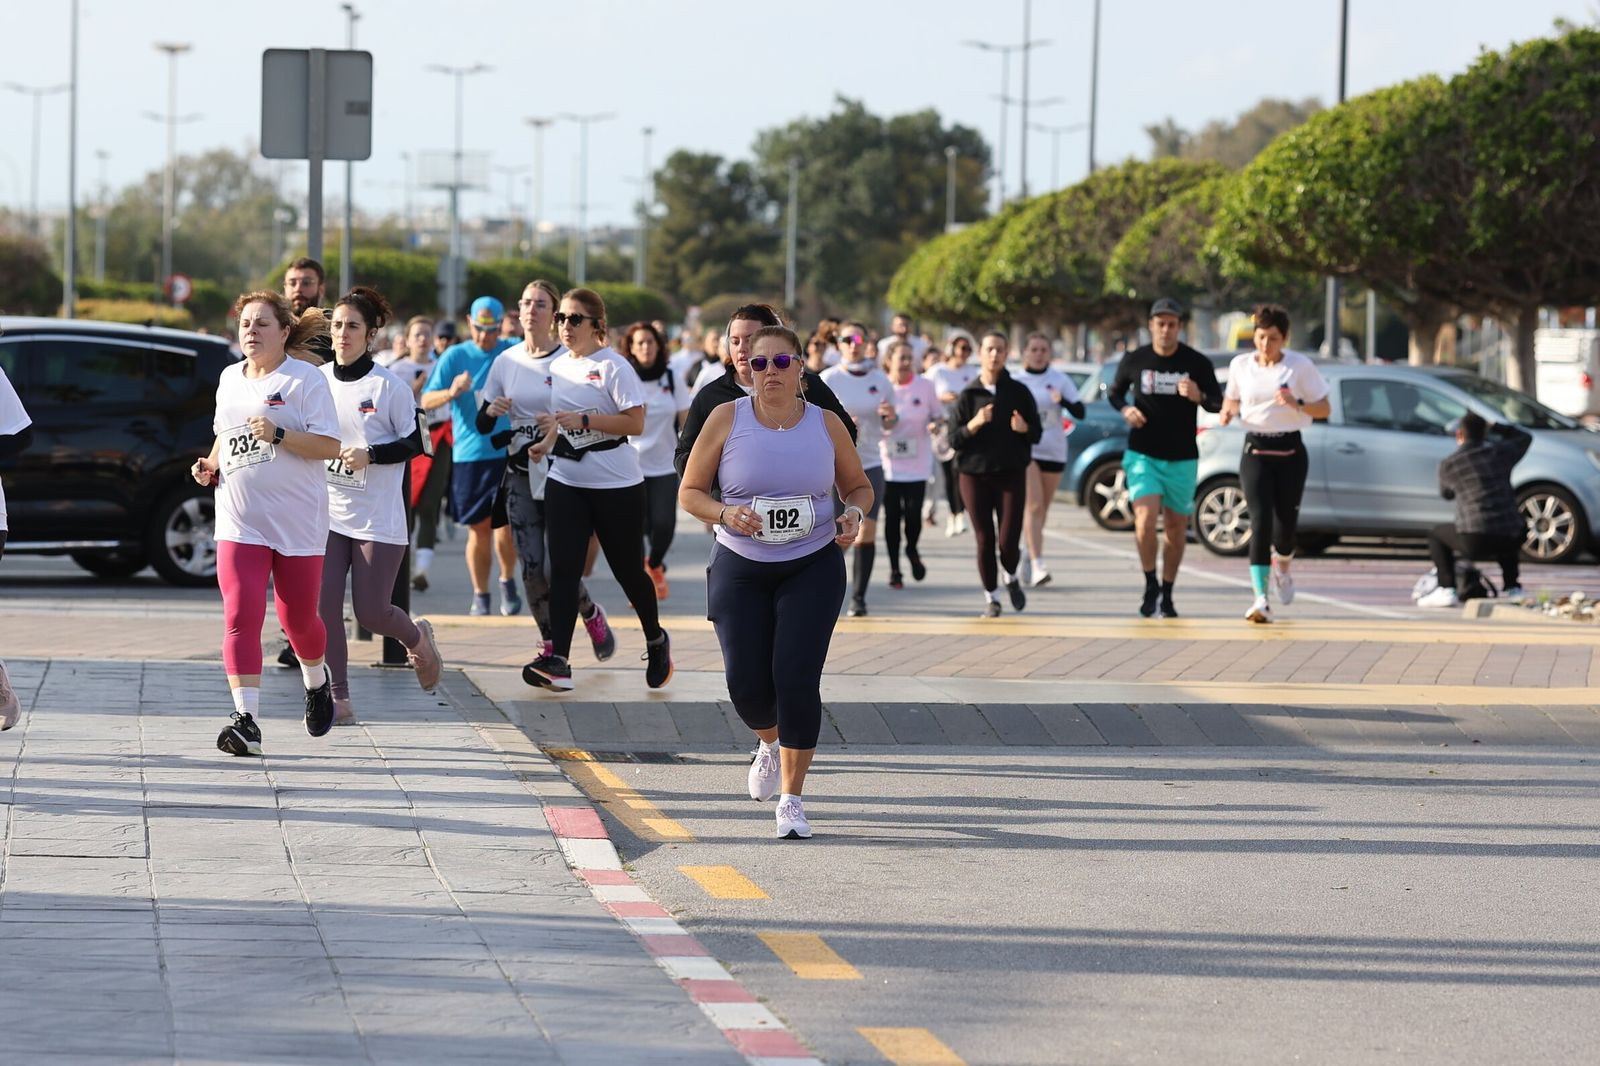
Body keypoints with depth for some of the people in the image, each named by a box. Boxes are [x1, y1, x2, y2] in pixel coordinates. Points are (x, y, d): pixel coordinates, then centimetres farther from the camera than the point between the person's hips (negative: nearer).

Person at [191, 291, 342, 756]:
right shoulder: (229, 379, 12)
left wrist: (279, 435, -26)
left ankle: (316, 683, 42)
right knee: (241, 617, -13)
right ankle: (246, 720, -18)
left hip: (299, 521, -3)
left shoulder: (305, 379, -6)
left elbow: (329, 446, -13)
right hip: (239, 522, 3)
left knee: (298, 617, 10)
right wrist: (211, 466, 9)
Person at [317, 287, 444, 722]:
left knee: (371, 613, -2)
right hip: (326, 511, 4)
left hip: (378, 518, -4)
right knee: (325, 607, -8)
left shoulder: (390, 387, -8)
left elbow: (413, 444, -5)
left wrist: (370, 454, -18)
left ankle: (417, 638, 33)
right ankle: (339, 699, 0)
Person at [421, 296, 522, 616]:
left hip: (509, 453, 0)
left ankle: (508, 581, 15)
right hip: (469, 455, 0)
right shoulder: (454, 357, 2)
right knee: (478, 530, 4)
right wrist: (451, 392, -24)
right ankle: (480, 596, 16)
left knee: (506, 526, -10)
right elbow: (427, 401, -3)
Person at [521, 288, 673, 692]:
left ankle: (656, 641, 32)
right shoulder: (557, 366, 10)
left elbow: (635, 423, -16)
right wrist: (546, 442, 5)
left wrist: (582, 420, -24)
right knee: (563, 568, -8)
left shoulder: (613, 366, -10)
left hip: (616, 484, -5)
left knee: (626, 568, 7)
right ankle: (557, 661, -13)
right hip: (566, 481, 5)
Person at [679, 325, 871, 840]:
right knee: (746, 682, -2)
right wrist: (726, 513, -19)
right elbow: (690, 492, 1)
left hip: (812, 568, -1)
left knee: (797, 678, -12)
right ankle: (770, 744, 35)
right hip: (739, 569, 1)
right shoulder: (726, 419, -4)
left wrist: (854, 514, -10)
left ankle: (791, 798, 0)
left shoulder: (826, 424, -1)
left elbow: (859, 485, 13)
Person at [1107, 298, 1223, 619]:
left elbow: (1219, 404, 1)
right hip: (1143, 455, -1)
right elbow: (1114, 392, 15)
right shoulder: (1134, 360, 0)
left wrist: (1199, 397, -21)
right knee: (1146, 519, -19)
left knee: (1175, 527, 8)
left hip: (1182, 459, 1)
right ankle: (1150, 585, 0)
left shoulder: (1197, 363, -3)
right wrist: (1125, 409, -7)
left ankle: (1167, 595, 22)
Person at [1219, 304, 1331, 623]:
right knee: (1260, 521, -14)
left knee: (1285, 523, 3)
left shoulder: (1300, 366, -3)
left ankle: (1282, 569, 40)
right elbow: (1232, 398, 19)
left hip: (1290, 452, 0)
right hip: (1255, 451, 0)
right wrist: (1228, 411, -5)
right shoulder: (1240, 365, 3)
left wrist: (1297, 405, -20)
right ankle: (1261, 599, -19)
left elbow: (1324, 409, 0)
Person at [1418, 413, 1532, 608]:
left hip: (1475, 541, -4)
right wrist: (1493, 427, 34)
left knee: (1436, 535, 24)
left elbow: (1446, 493, 26)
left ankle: (1447, 590, 10)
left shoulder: (1448, 464, 5)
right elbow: (1525, 437, 32)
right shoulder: (1500, 453, 11)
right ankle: (1512, 588, 31)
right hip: (1511, 540, 4)